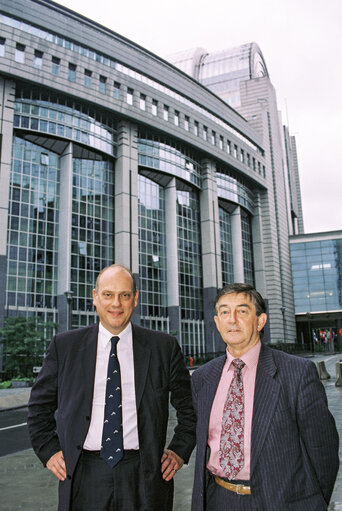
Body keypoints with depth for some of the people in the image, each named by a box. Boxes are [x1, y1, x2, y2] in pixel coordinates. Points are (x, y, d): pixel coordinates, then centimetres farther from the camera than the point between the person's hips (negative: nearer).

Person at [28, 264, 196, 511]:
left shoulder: (164, 347, 0)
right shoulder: (65, 345, 2)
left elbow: (189, 407, 9)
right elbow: (40, 405, 11)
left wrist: (180, 451, 2)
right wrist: (50, 451, 4)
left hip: (145, 477, 0)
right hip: (84, 477, 1)